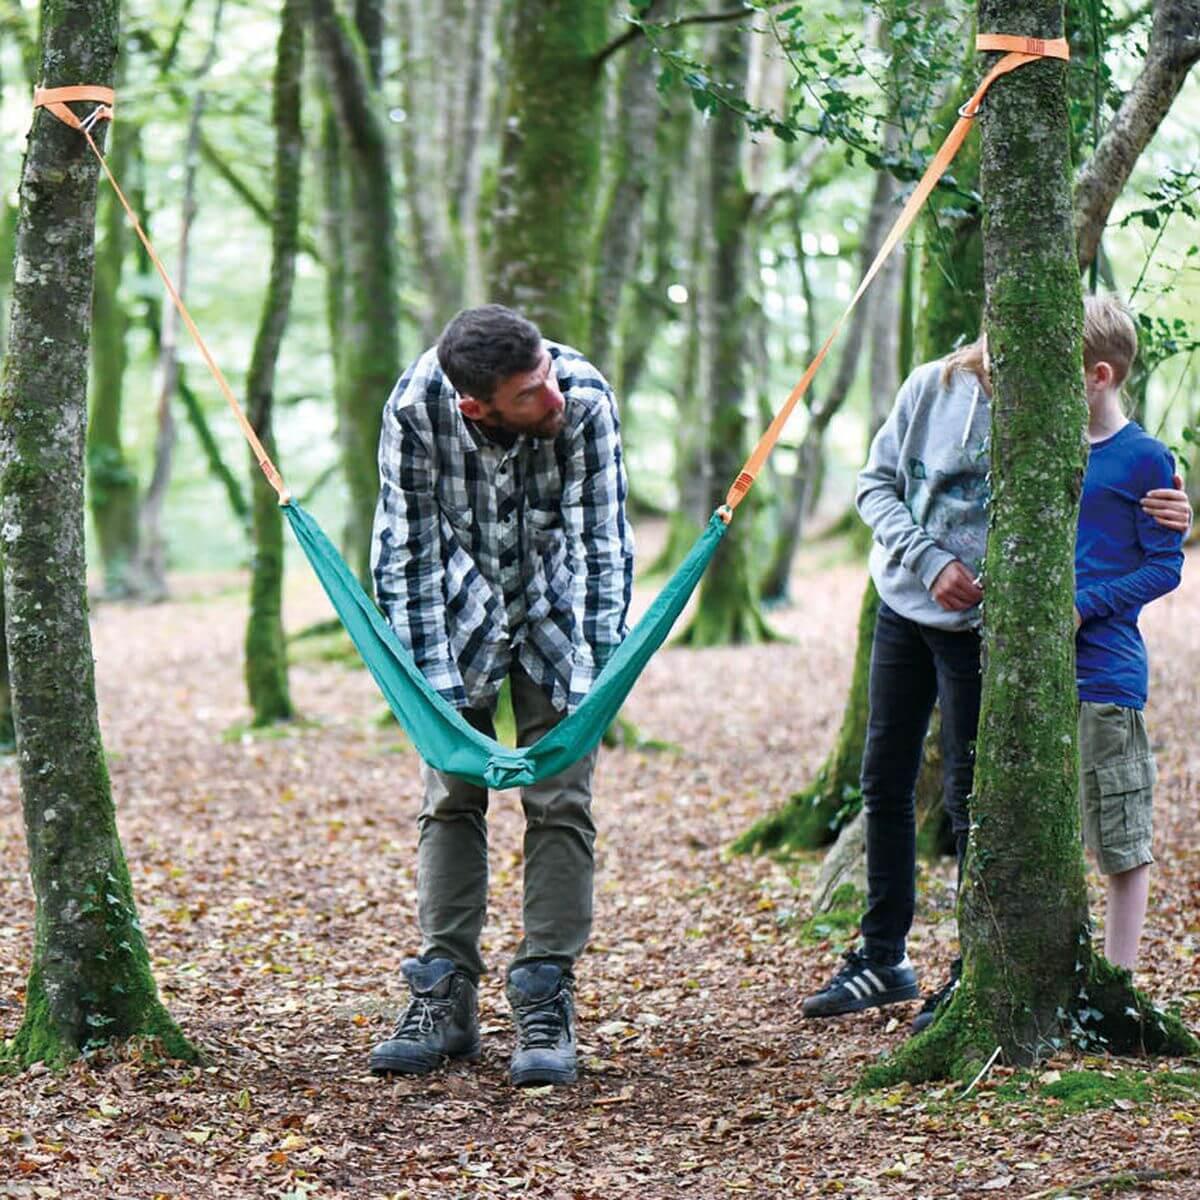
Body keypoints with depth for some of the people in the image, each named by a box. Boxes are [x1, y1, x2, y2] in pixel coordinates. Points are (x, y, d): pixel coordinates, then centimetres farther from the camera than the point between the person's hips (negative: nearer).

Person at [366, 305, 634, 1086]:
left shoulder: (587, 397, -29)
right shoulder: (418, 406, -28)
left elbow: (606, 539, -18)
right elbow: (408, 550, -19)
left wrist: (604, 660, -21)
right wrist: (432, 681, -22)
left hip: (555, 616, -1)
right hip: (461, 612, 1)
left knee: (560, 802, -5)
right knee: (450, 797, 0)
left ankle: (548, 1004, -1)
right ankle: (446, 1000, 7)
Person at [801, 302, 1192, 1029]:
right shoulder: (934, 387, -2)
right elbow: (877, 483, 0)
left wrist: (1169, 517, -22)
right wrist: (929, 560, -14)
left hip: (982, 622, -4)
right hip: (904, 606, 4)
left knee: (970, 793, -3)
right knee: (885, 782, 11)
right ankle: (883, 959, 24)